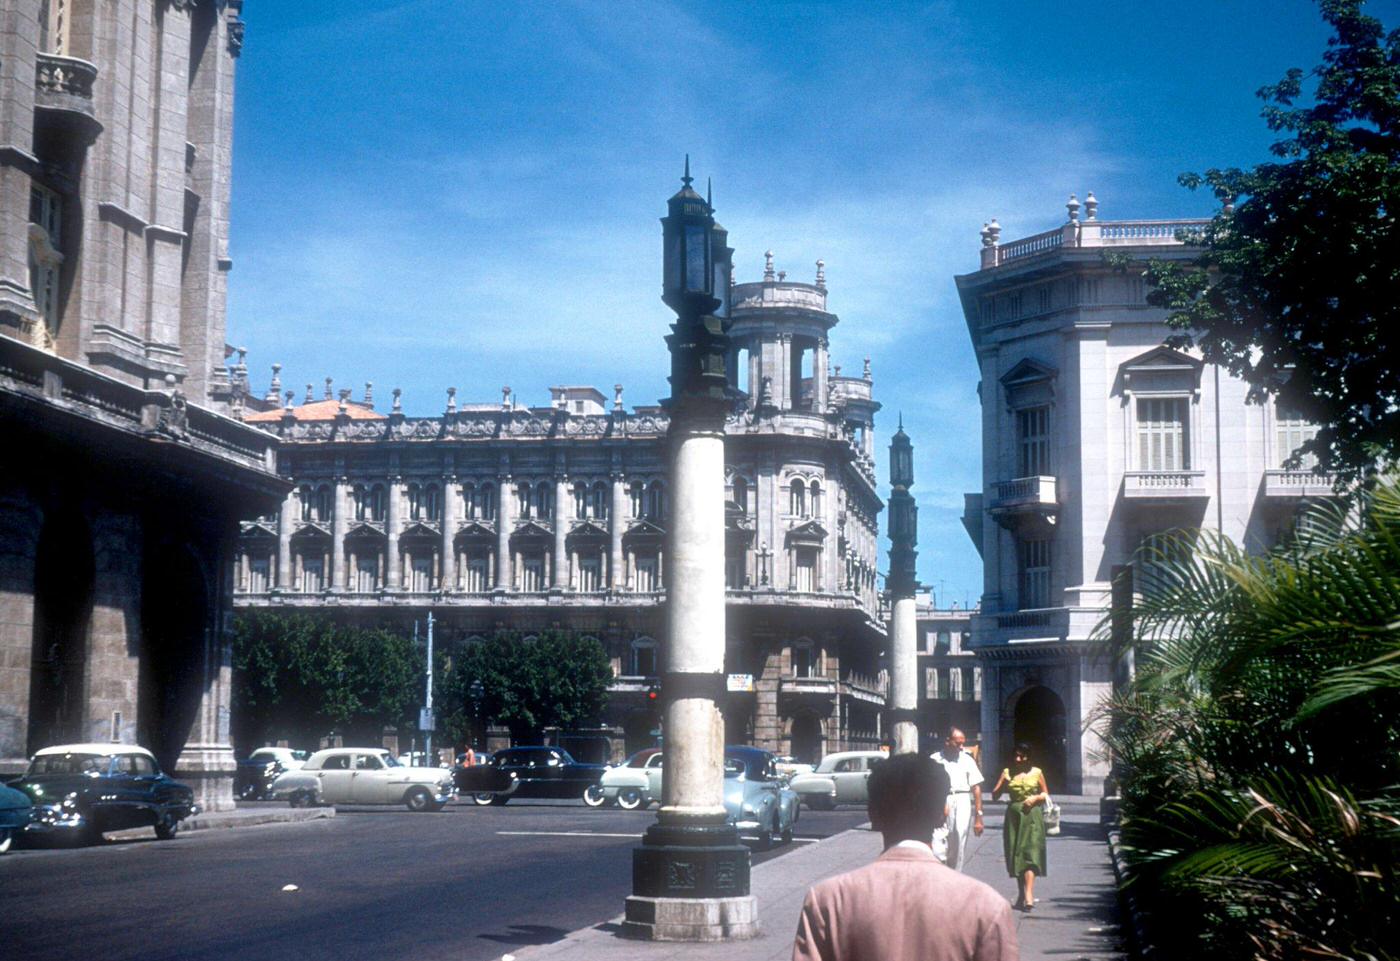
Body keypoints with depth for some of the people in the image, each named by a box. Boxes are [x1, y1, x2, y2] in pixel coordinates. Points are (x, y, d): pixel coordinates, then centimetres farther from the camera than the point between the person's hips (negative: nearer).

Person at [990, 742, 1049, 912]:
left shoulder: (1036, 773, 4)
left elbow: (1046, 794, 13)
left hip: (1032, 817, -2)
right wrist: (1002, 785, -15)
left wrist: (1036, 797, -7)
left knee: (1030, 855, -13)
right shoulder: (1008, 773, 6)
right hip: (1013, 816, 3)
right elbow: (994, 796, 4)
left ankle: (1028, 896, -21)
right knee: (1015, 856, 8)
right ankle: (1021, 894, 20)